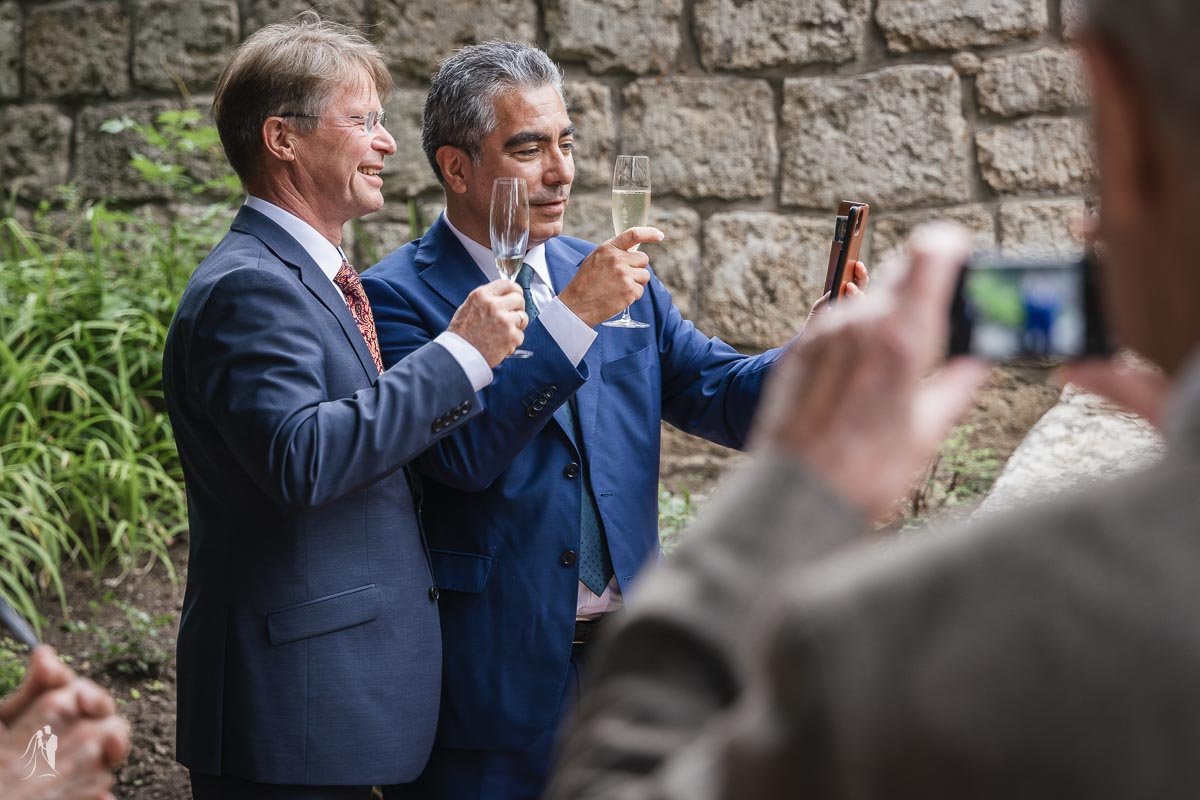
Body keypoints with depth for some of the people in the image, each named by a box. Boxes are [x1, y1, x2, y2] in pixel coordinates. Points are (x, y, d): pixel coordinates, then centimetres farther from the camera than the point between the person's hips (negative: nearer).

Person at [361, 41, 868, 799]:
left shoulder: (612, 276, 10)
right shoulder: (398, 297, -8)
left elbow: (720, 392, 5)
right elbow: (460, 452, -20)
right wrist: (571, 315, -23)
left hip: (626, 652, 5)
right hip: (493, 672, -5)